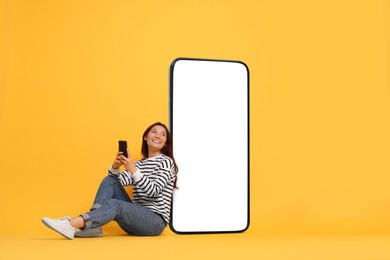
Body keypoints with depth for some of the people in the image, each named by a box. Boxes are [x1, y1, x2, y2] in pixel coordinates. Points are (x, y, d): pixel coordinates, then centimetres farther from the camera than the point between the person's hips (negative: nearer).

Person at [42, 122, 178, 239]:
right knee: (110, 181, -8)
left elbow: (154, 191, -15)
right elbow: (117, 181, 8)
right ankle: (93, 225, -22)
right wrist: (115, 166, -12)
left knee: (114, 204, -31)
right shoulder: (139, 164, 19)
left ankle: (71, 224, -42)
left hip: (155, 221, -6)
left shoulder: (166, 161, 0)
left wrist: (133, 170, -25)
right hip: (135, 218, 6)